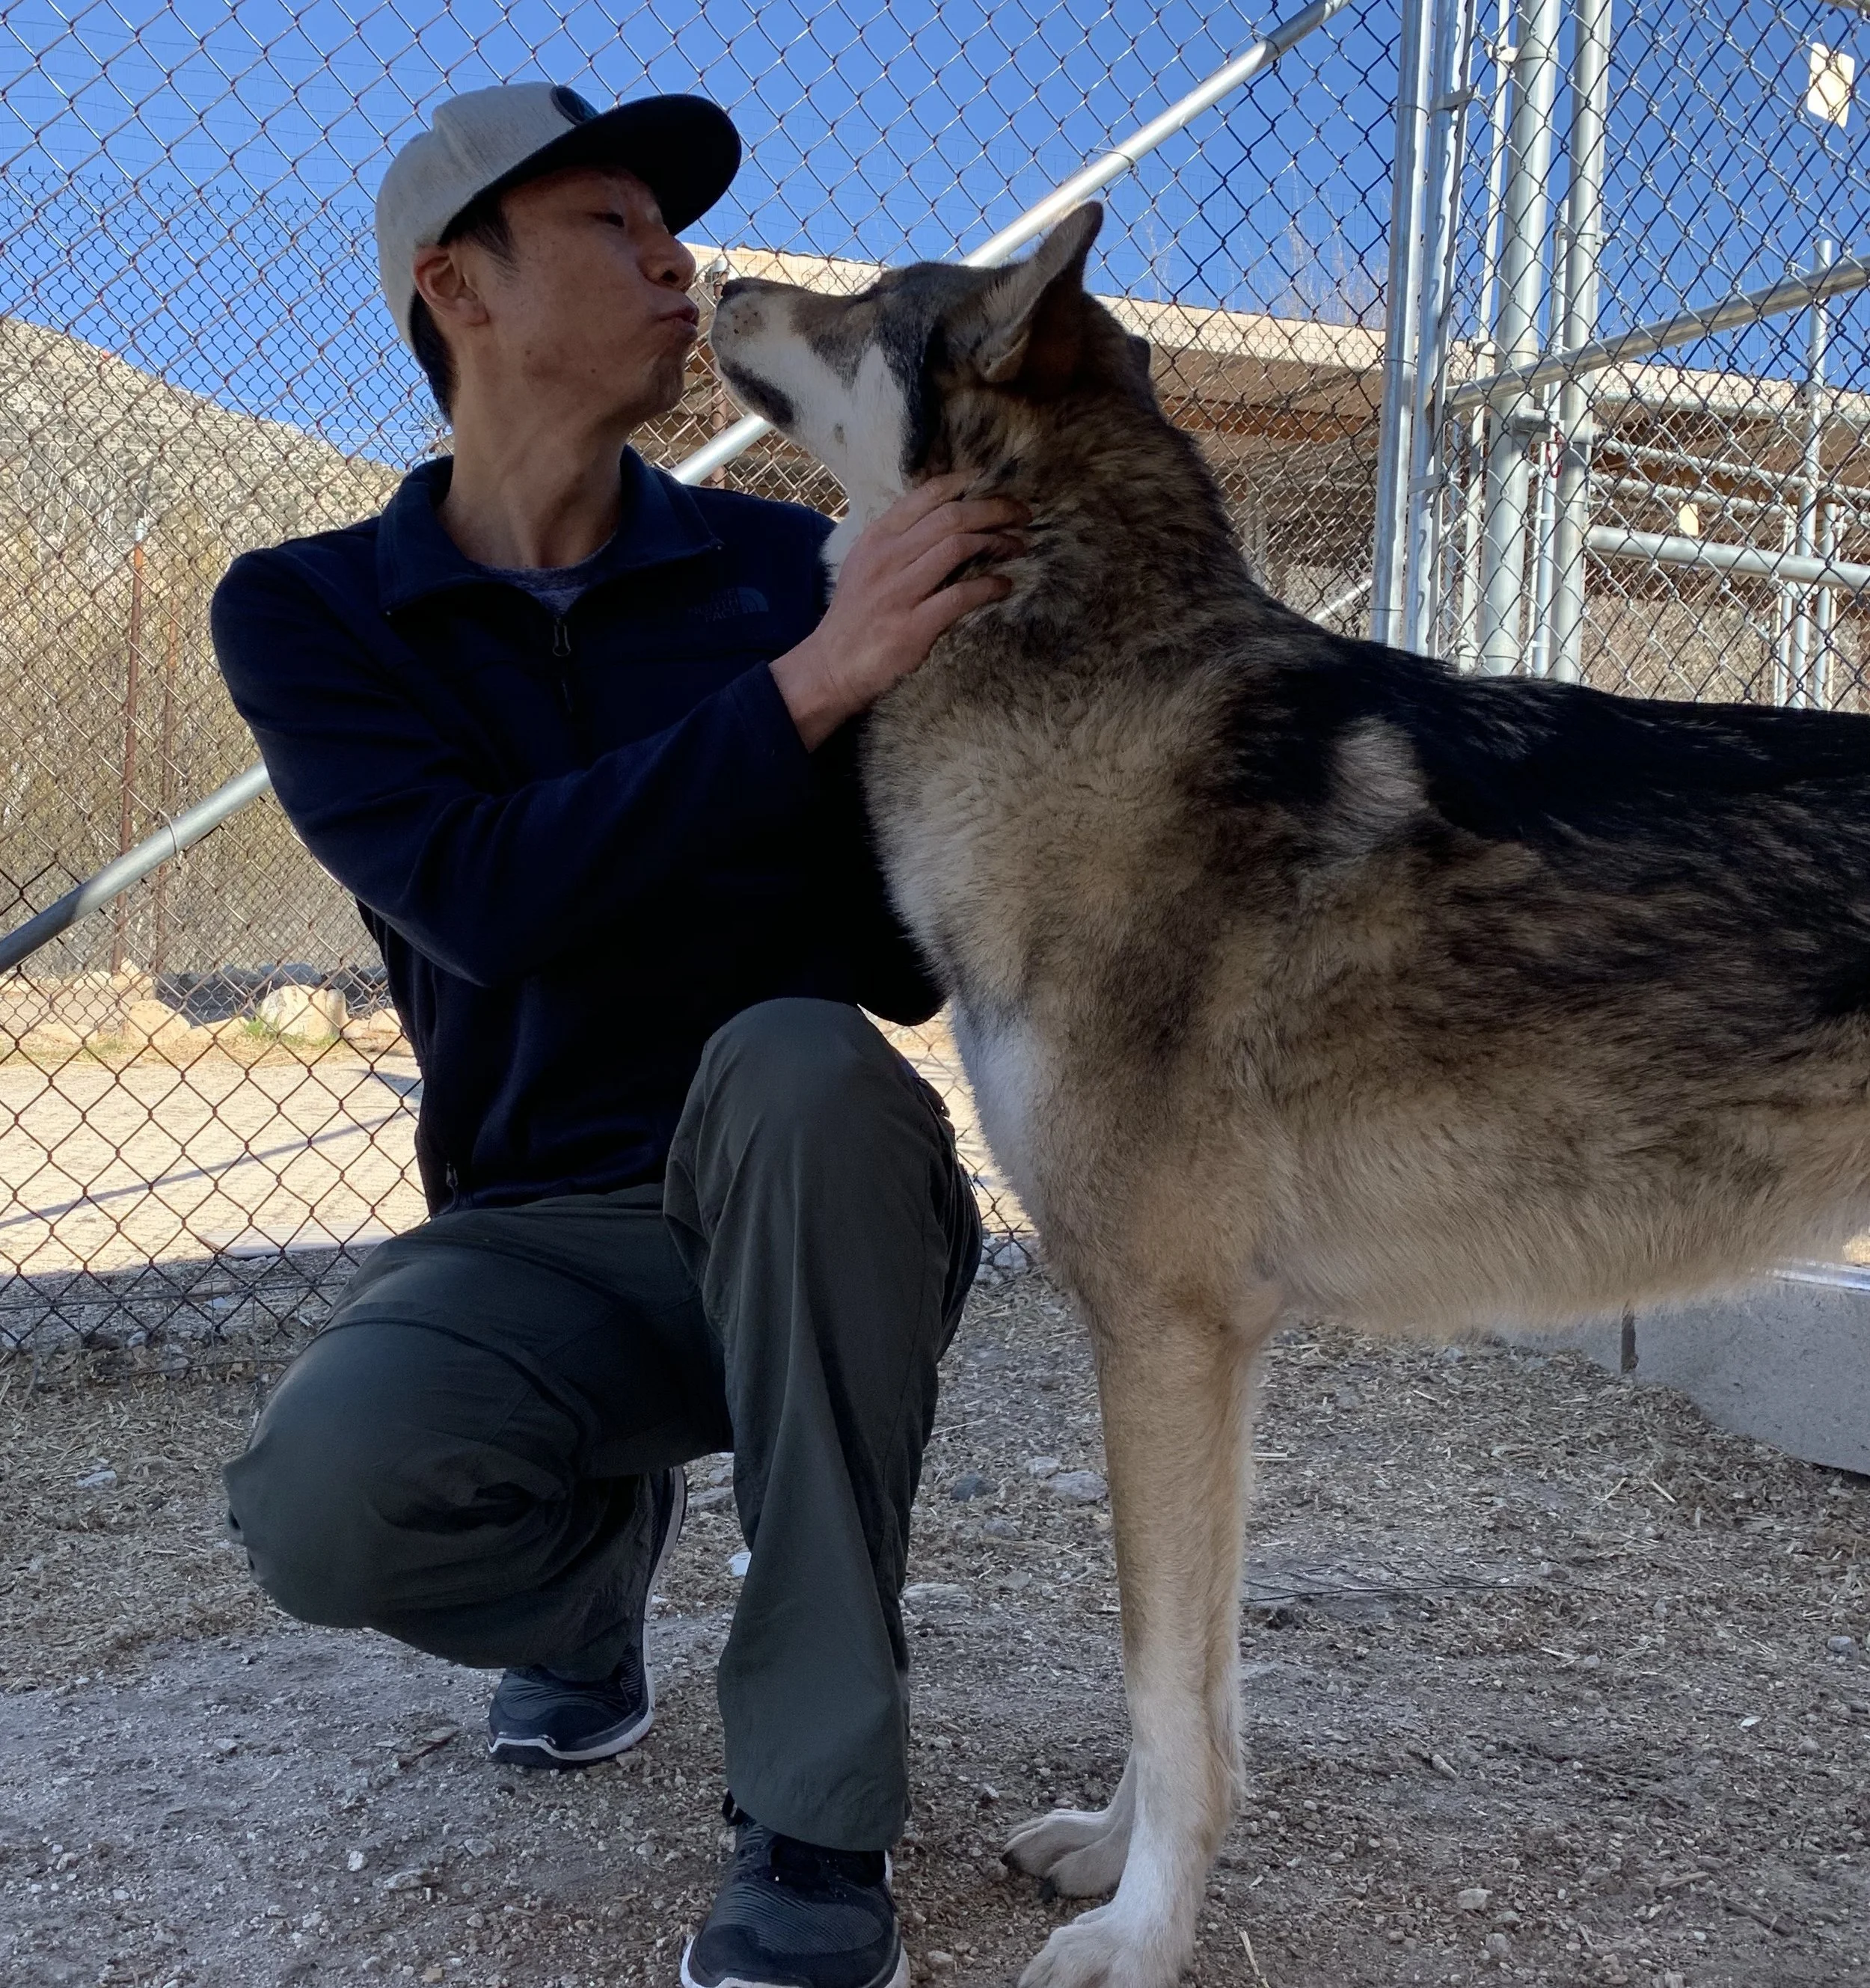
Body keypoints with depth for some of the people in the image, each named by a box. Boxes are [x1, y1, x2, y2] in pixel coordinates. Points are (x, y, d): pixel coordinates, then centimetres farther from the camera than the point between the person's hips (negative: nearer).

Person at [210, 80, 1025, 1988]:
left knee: (797, 1056, -35)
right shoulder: (309, 612, 0)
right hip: (544, 1237, 0)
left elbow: (910, 958, -6)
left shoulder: (782, 565, 0)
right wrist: (802, 690, -30)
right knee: (326, 1504, -30)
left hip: (818, 1208, 0)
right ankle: (596, 1557, 9)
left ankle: (816, 1814, -21)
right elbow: (478, 899, -20)